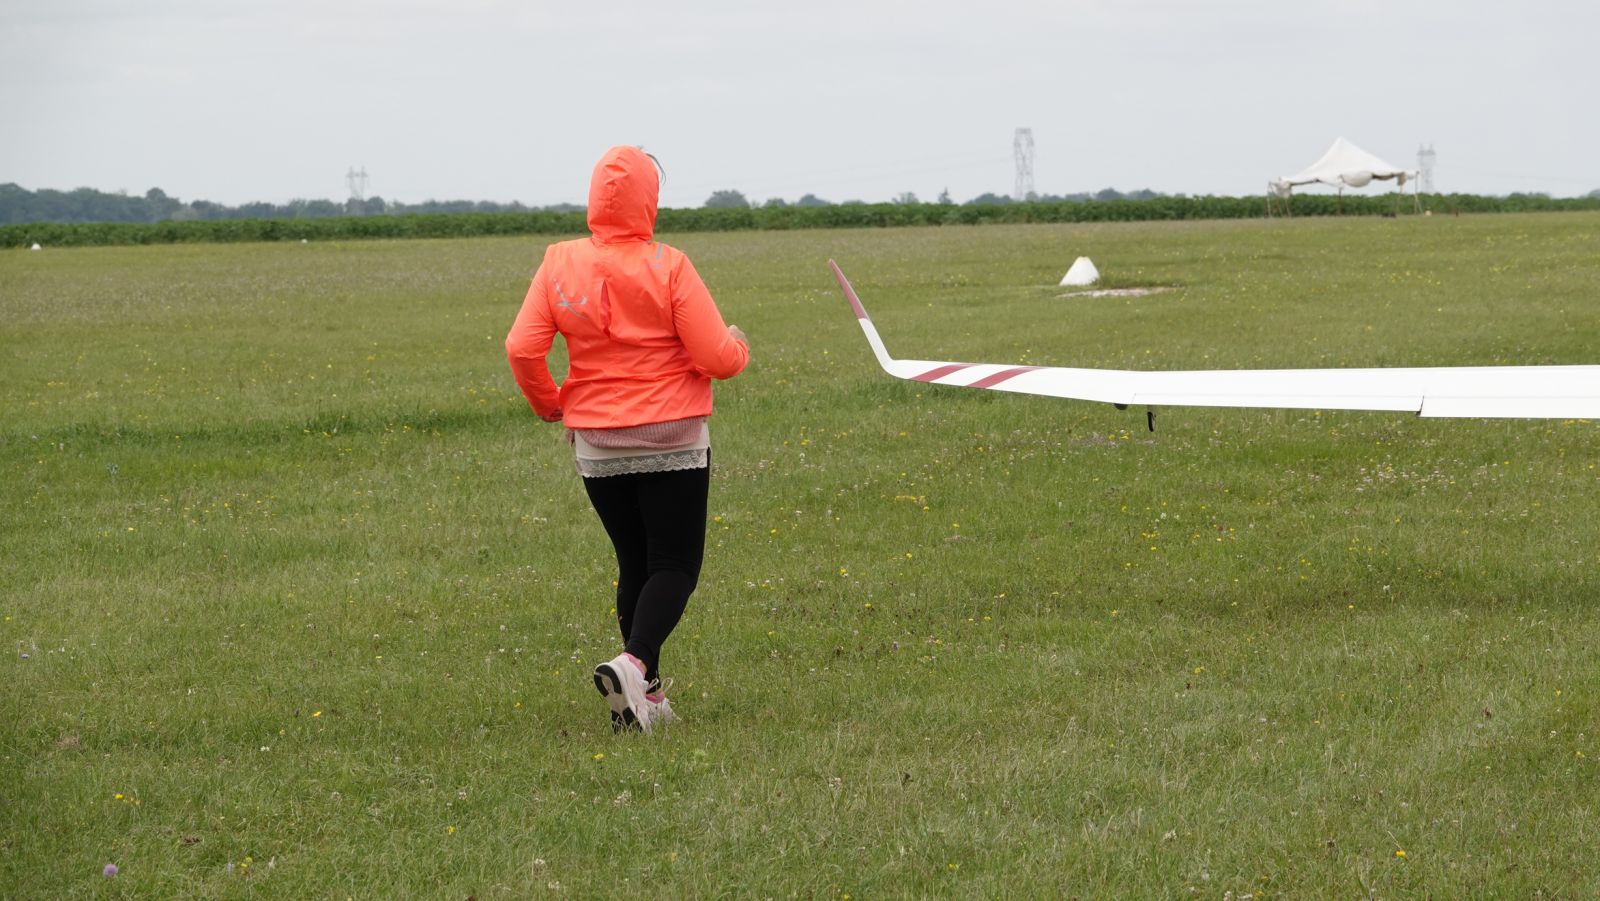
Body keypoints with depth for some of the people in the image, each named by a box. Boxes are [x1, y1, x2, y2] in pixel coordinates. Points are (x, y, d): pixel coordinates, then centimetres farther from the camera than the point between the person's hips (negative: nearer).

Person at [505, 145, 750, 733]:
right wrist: (739, 345, 11)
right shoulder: (667, 267, -13)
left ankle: (647, 695, 14)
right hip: (671, 442, -4)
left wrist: (548, 404, 13)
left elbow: (522, 349, -6)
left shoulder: (560, 264, -4)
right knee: (675, 565, 1)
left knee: (634, 564, 16)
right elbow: (717, 358, -12)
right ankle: (634, 663, -23)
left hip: (595, 444, 4)